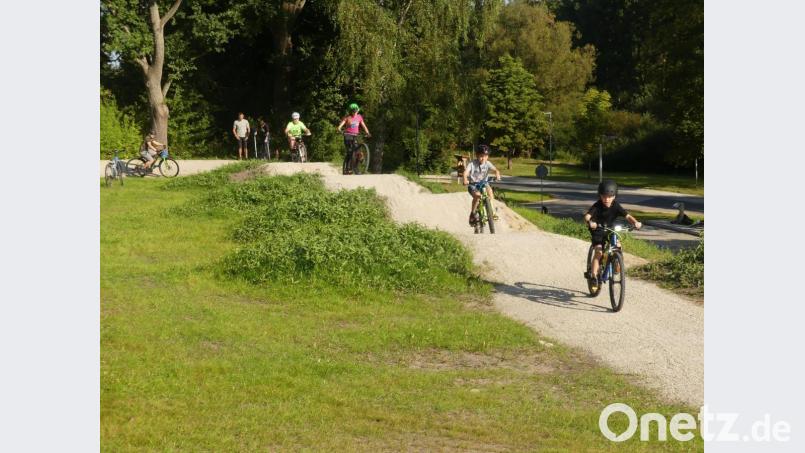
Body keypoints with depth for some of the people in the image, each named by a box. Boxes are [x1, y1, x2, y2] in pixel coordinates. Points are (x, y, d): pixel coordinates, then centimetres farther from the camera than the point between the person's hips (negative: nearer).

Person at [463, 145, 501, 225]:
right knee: (477, 195, -32)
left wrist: (497, 174, -42)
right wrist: (465, 180, -46)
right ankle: (472, 214, -14)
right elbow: (466, 172, -25)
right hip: (472, 185, -3)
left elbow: (495, 169, -18)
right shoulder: (472, 163, -13)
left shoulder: (487, 163, -5)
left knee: (489, 190, -28)